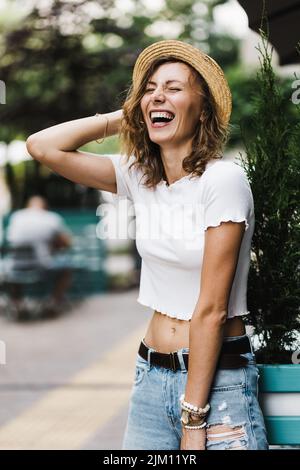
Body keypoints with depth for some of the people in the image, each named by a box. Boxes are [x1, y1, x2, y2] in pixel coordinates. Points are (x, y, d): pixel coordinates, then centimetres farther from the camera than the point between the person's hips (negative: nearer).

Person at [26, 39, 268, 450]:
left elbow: (212, 308, -17)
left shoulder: (223, 179, -15)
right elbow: (42, 146, -1)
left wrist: (194, 419, -16)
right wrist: (125, 118, -1)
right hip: (151, 374, 6)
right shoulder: (139, 176, 3)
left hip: (218, 378, -5)